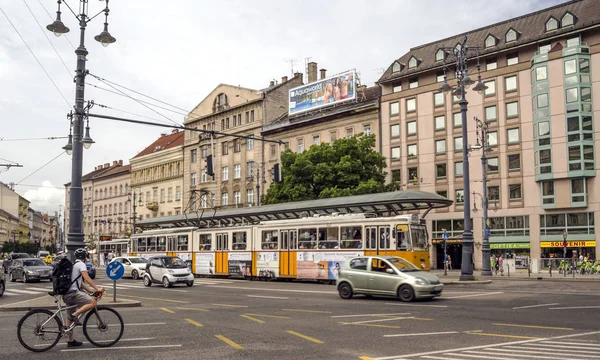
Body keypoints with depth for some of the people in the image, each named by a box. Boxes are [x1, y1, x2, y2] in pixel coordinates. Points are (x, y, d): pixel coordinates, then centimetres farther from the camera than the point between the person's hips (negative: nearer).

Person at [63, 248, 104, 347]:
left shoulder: (73, 265, 26)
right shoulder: (81, 264, -4)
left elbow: (81, 282, 25)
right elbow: (87, 278, -17)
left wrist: (93, 290, 21)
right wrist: (97, 288, -19)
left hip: (66, 294, 10)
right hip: (73, 292, -10)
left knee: (70, 317, 15)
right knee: (92, 302, -18)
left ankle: (71, 341, 21)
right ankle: (75, 315, -18)